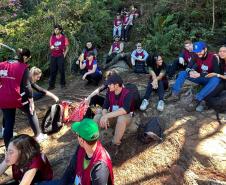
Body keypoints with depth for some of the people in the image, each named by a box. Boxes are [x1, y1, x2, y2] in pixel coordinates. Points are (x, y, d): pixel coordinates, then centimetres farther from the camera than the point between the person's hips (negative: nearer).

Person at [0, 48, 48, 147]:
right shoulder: (24, 68, -8)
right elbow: (27, 86, -11)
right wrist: (31, 102, -8)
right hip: (19, 98, -5)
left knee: (8, 123, 13)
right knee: (31, 114, 21)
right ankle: (38, 135, 30)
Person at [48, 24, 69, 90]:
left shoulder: (64, 38, -1)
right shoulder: (52, 37, 8)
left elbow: (67, 48, 4)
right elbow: (50, 46, 16)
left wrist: (64, 55, -4)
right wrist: (51, 47, -7)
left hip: (60, 56, -3)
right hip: (53, 56, 3)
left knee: (61, 70, 2)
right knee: (52, 70, 2)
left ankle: (62, 84, 17)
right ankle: (51, 85, 7)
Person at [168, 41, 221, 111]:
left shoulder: (213, 57, -18)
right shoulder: (196, 56, -6)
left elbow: (216, 73, -25)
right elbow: (188, 68, -7)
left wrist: (200, 75, -35)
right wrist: (190, 72, -33)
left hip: (209, 79, -4)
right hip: (199, 78, 5)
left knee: (216, 79, -39)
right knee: (182, 73, -10)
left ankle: (197, 100, -49)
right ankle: (175, 94, -26)